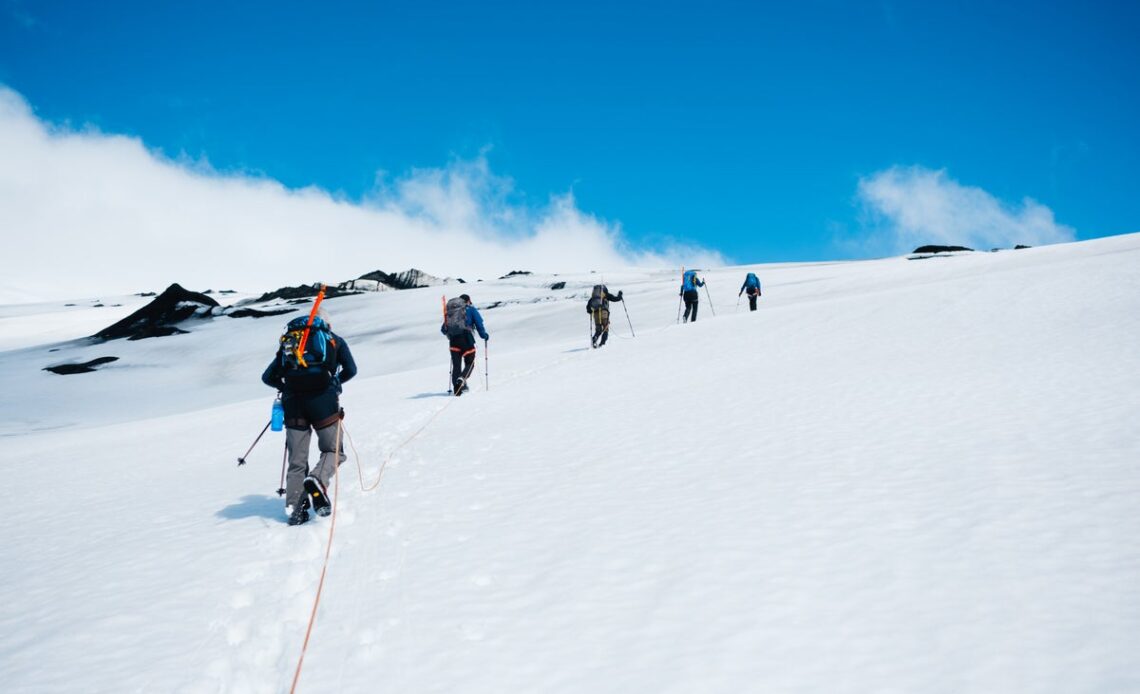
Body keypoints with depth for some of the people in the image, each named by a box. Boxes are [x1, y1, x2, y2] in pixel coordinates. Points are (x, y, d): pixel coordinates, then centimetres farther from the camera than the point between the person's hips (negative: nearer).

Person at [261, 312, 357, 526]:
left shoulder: (288, 342, 25)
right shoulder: (334, 339, 20)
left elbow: (268, 377, 20)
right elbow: (350, 370, 12)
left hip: (293, 403, 3)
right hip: (323, 399, -2)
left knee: (297, 462, 9)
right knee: (333, 450, 10)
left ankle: (294, 507, -3)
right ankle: (318, 480, -19)